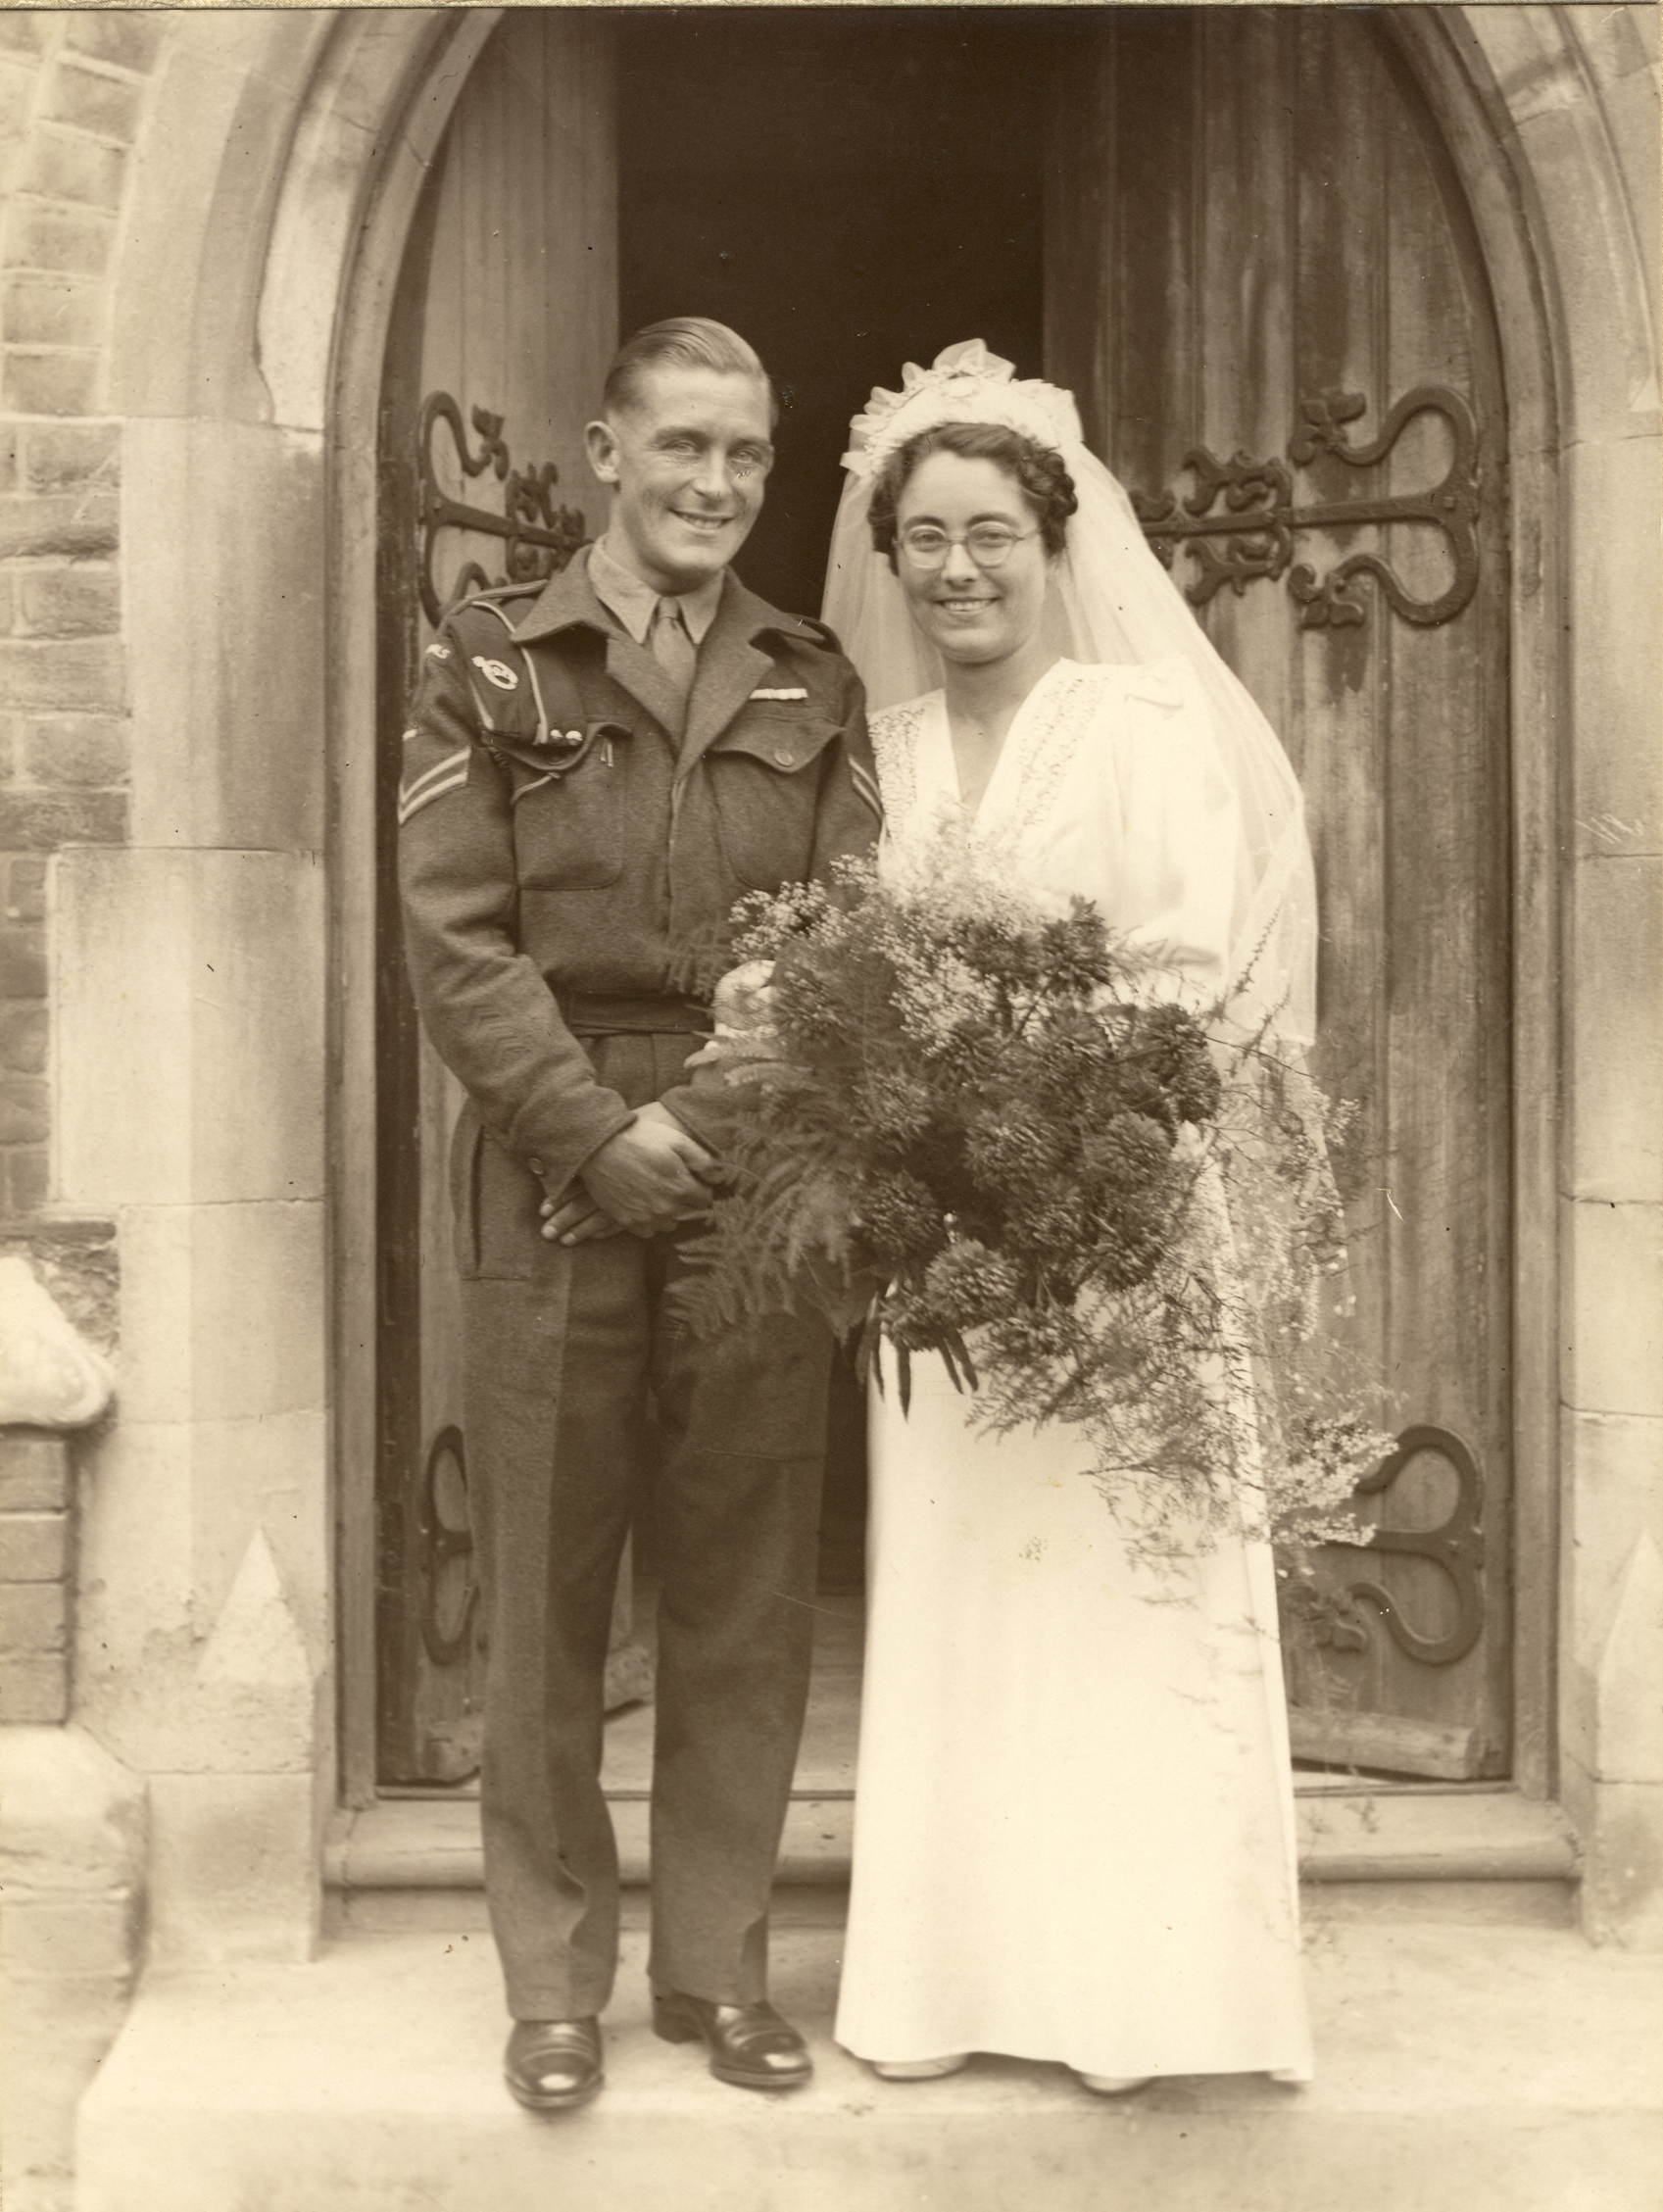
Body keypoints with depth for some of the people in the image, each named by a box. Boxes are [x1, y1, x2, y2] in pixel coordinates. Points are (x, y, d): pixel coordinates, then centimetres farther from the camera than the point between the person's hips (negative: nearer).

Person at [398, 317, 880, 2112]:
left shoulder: (815, 687, 12)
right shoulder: (489, 666, 5)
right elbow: (457, 940, -3)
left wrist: (731, 1124, -12)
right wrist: (602, 1132, -13)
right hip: (557, 1180, -2)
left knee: (747, 1594, 7)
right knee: (544, 1591, 5)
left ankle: (718, 1966, 22)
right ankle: (554, 1979, 19)